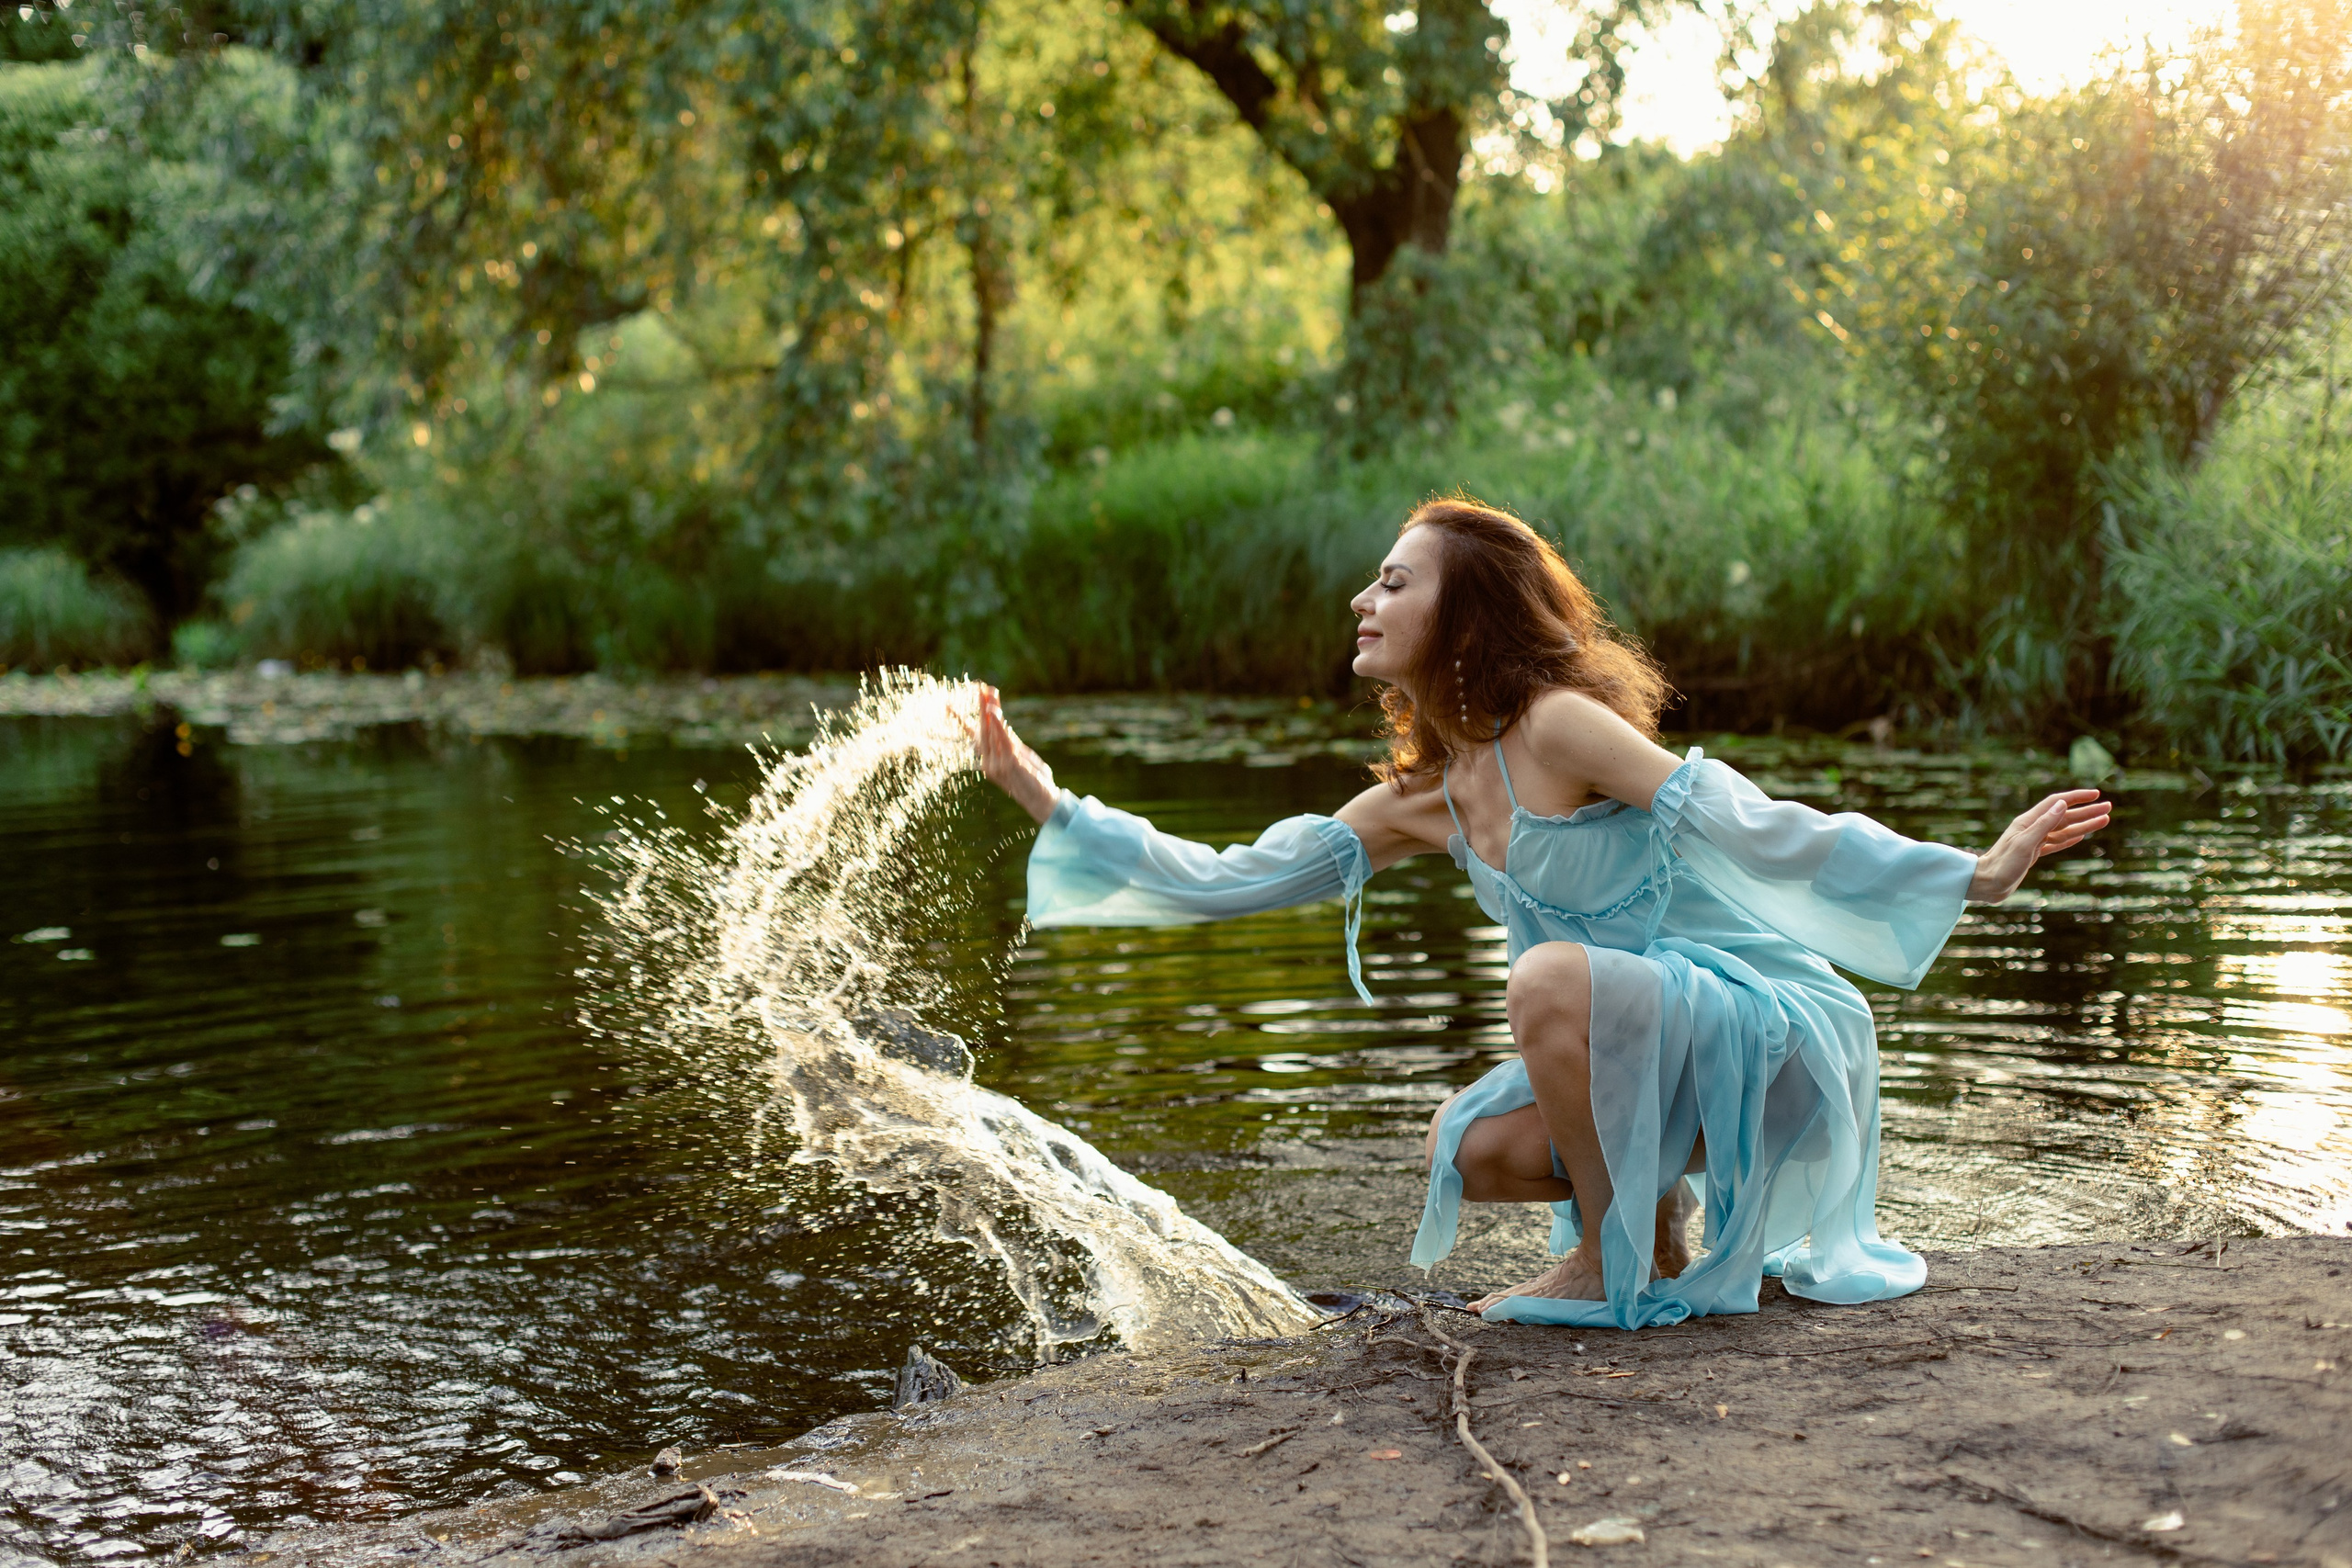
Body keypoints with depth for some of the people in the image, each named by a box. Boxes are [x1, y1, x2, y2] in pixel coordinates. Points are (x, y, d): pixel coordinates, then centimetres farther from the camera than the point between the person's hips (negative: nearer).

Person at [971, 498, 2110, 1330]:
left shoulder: (1559, 725, -18)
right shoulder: (1424, 800, 6)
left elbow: (1755, 832, -22)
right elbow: (1225, 880, 7)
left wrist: (1975, 876, -27)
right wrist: (1044, 799, 6)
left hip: (1777, 1026, -8)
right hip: (1668, 1048, 8)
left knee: (1553, 975, -31)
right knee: (1470, 1151, -5)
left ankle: (1618, 1263, -11)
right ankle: (1662, 1205, 16)